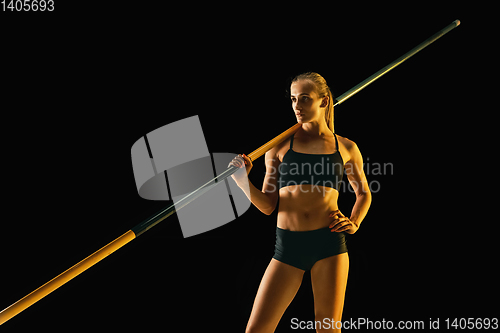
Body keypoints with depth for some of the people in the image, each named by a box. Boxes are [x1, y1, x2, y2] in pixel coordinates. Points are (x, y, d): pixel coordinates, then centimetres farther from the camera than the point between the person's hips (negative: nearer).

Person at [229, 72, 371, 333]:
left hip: (329, 244, 0)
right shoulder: (279, 147, 7)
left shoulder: (346, 148, 8)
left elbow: (364, 193, 23)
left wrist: (354, 222, 5)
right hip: (287, 245, 1)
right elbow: (267, 205, 5)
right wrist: (242, 180, -11)